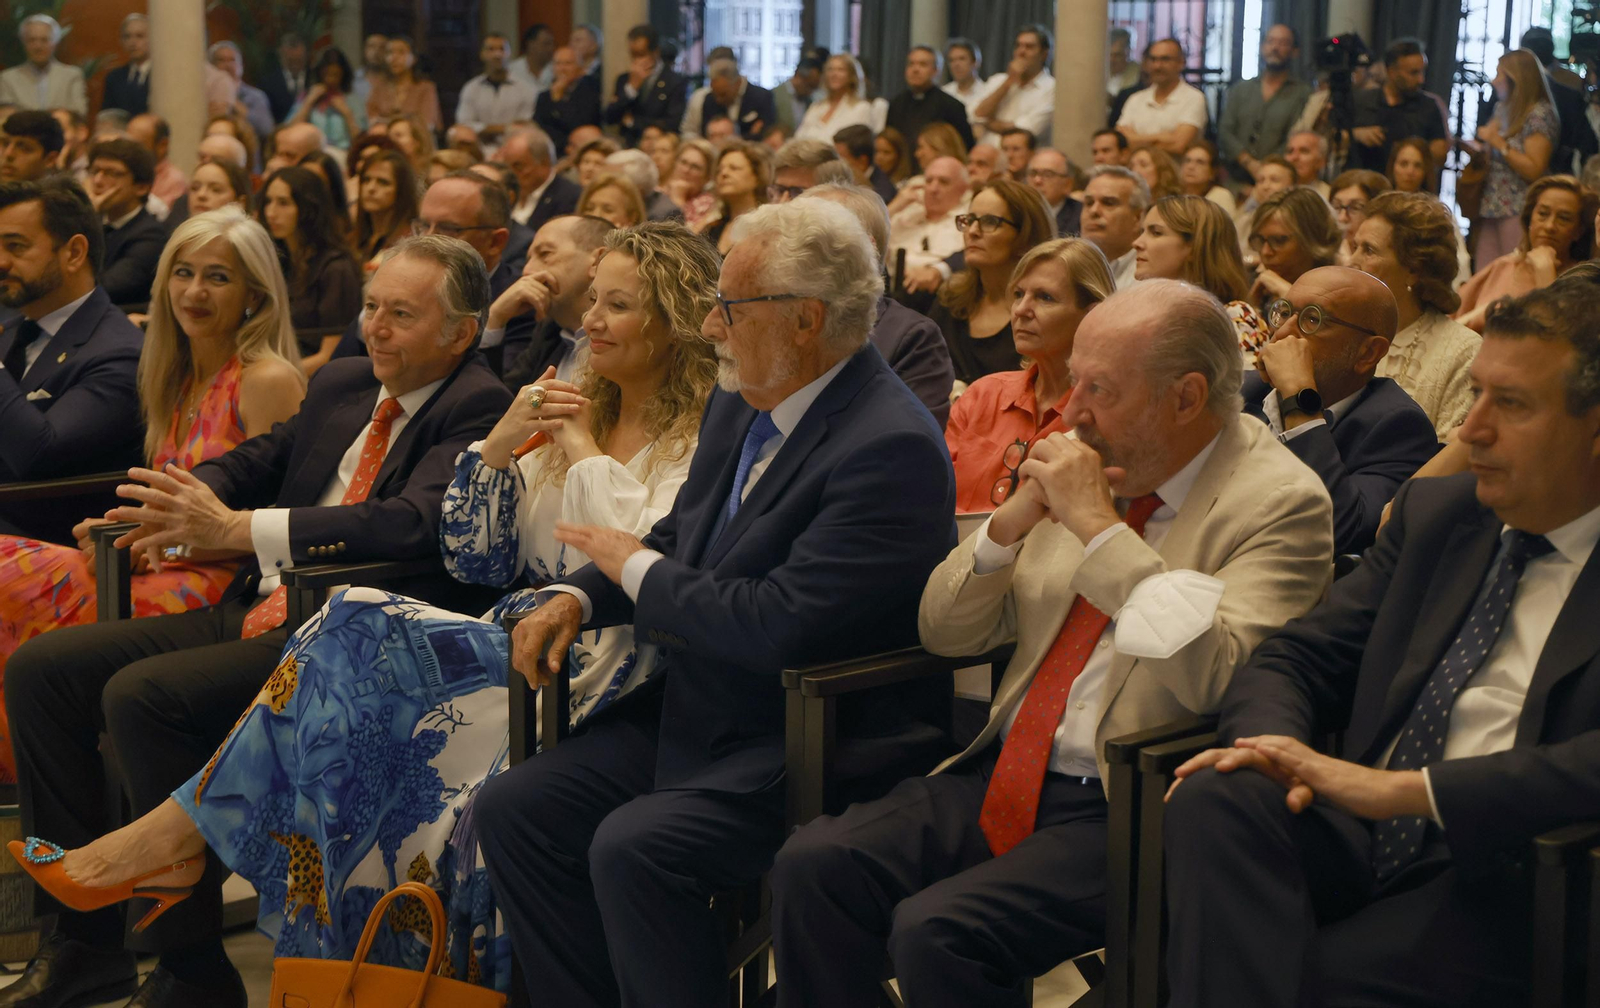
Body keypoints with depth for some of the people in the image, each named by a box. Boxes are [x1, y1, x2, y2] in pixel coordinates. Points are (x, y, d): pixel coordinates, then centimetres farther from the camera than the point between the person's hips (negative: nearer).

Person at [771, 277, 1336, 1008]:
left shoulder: (1281, 502, -8)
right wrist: (1012, 521, -6)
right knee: (811, 865, -15)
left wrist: (1100, 527, -20)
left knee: (935, 932, -27)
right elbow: (944, 632, 13)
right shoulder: (1086, 464, 10)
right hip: (1003, 778, 7)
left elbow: (1218, 679, -25)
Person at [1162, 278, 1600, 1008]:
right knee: (1215, 799, -26)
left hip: (1501, 875, -6)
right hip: (1364, 837, 6)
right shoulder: (1435, 511, 16)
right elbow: (1296, 660, 14)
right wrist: (1274, 744, -10)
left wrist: (1409, 788, -23)